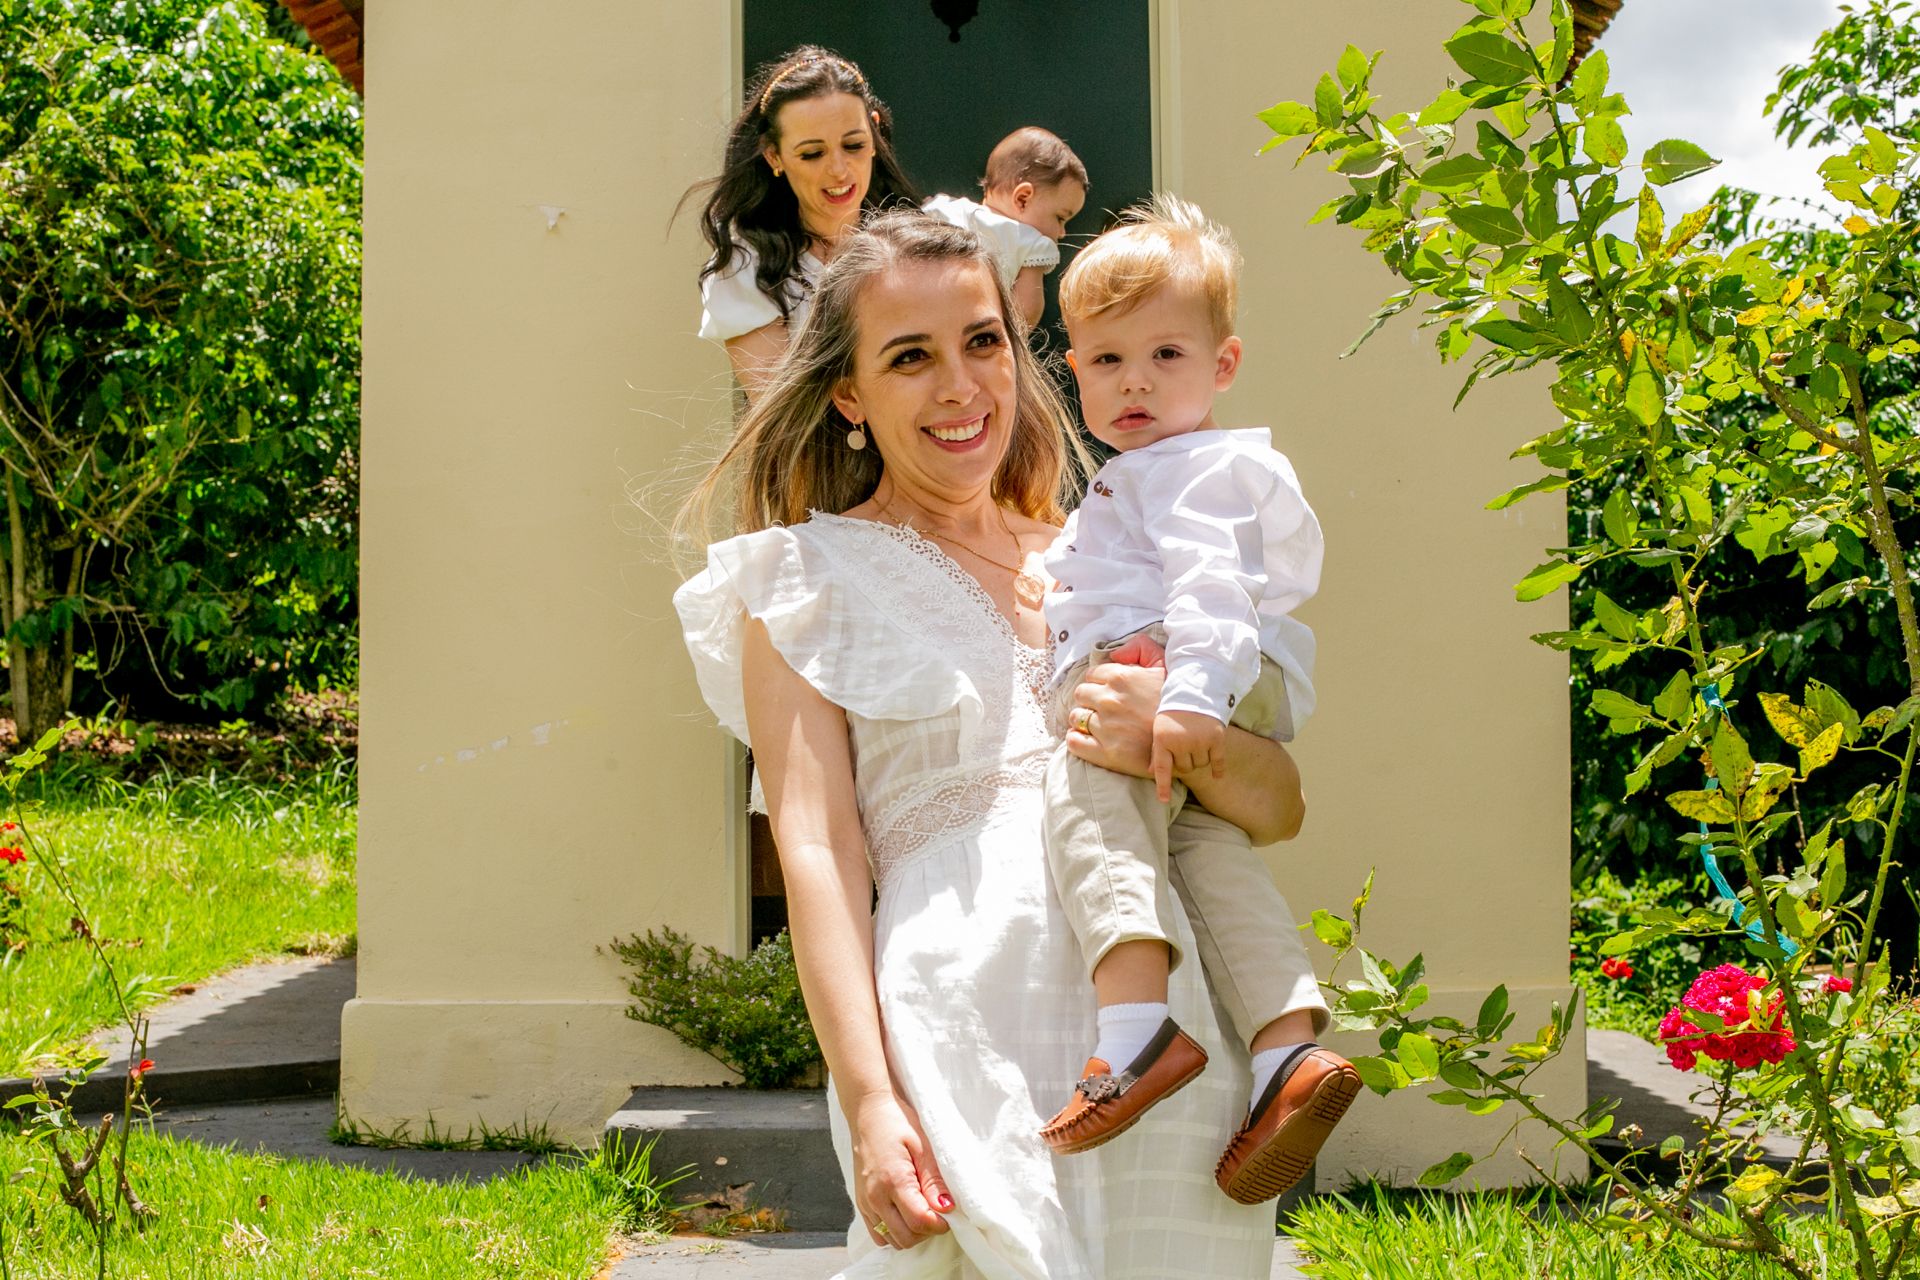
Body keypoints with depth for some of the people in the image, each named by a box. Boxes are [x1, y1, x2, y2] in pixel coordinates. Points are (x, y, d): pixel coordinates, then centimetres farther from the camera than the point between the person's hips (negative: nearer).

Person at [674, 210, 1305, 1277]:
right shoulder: (809, 578, 10)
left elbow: (1281, 808, 14)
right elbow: (815, 843, -1)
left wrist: (1176, 738, -10)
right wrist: (868, 1100, -13)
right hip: (962, 1018, -3)